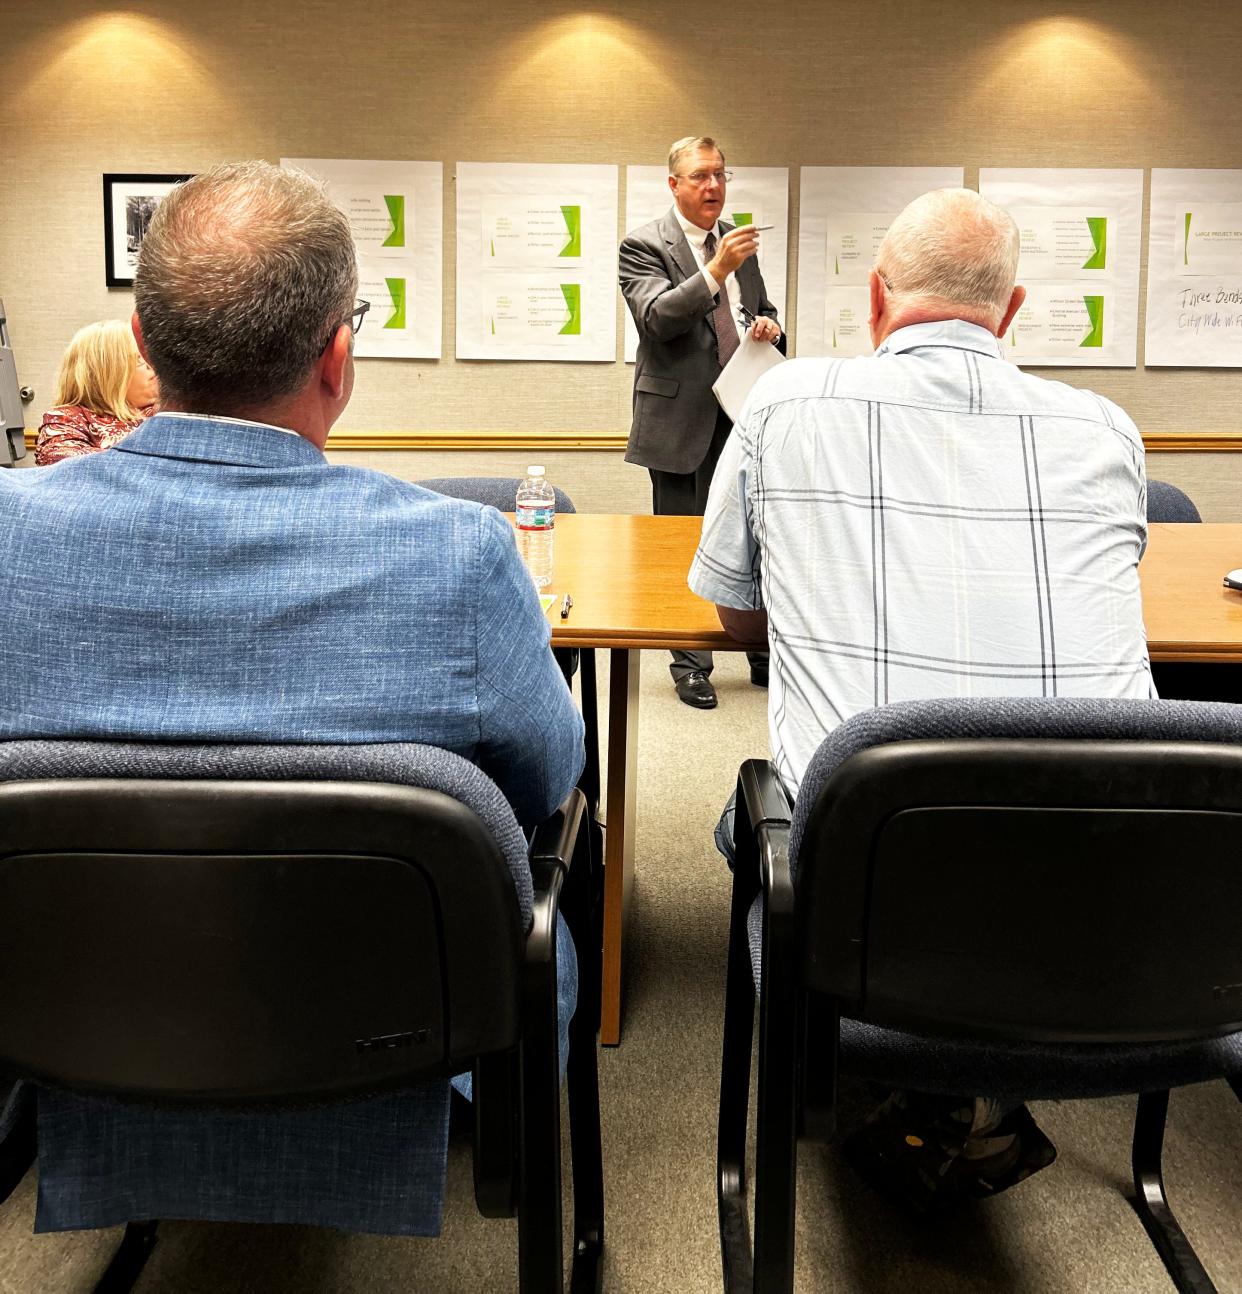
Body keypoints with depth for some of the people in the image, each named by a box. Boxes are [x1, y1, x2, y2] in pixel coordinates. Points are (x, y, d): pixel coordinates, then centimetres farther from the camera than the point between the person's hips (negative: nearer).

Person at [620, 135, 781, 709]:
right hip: (682, 419, -5)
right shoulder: (643, 245, -5)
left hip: (744, 412, 5)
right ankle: (690, 665, 15)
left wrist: (770, 326, 0)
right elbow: (658, 318, -20)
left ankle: (763, 654, 22)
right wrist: (717, 270, -30)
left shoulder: (738, 240, 13)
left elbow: (763, 310, 24)